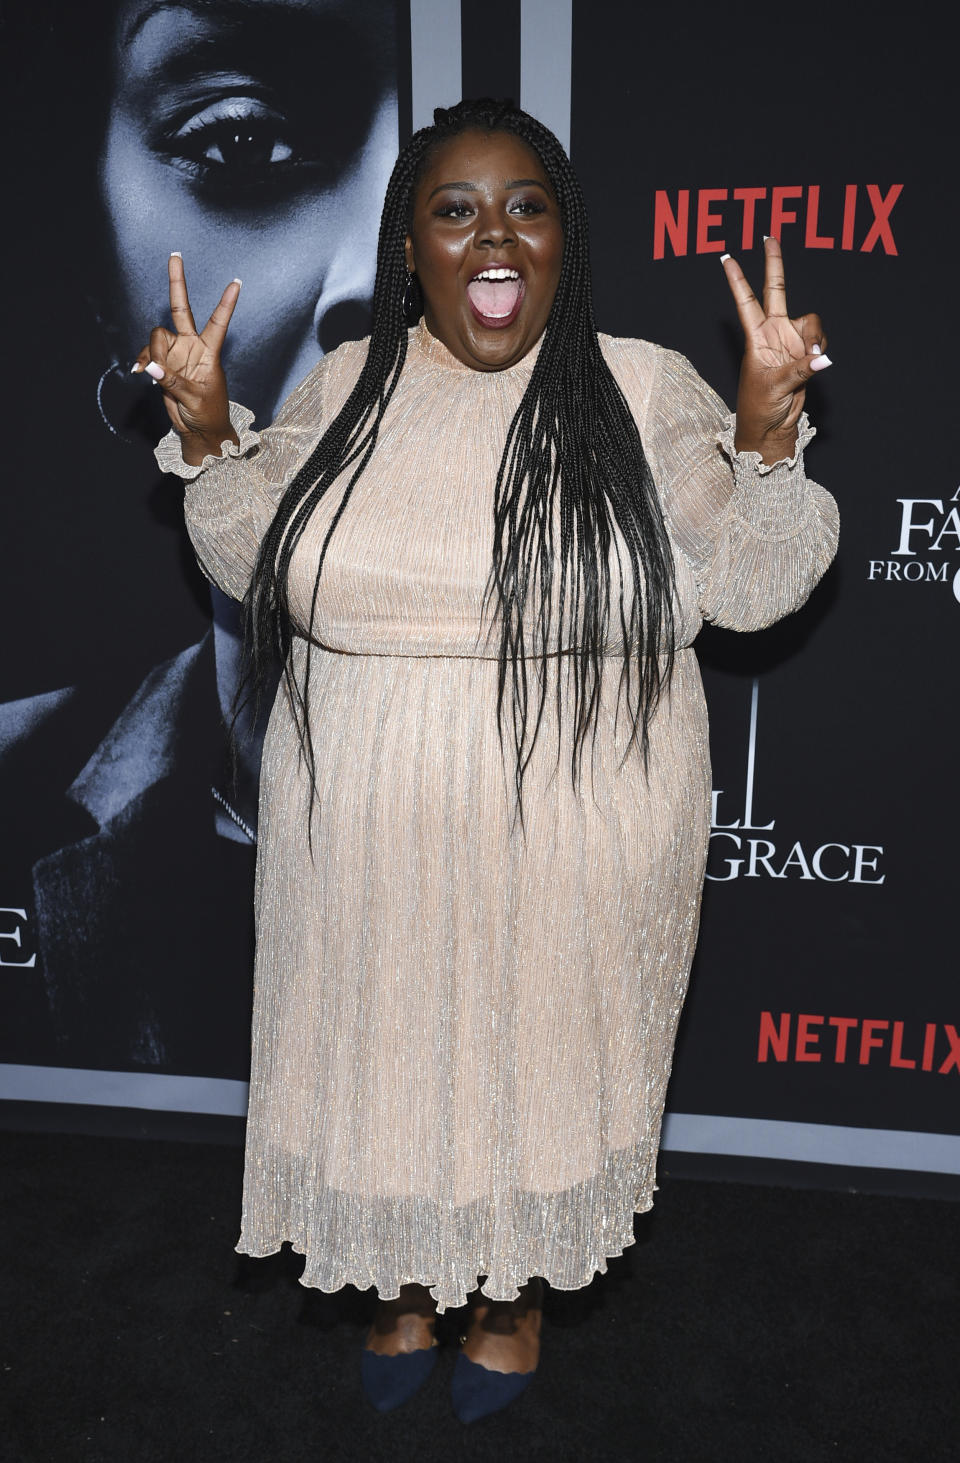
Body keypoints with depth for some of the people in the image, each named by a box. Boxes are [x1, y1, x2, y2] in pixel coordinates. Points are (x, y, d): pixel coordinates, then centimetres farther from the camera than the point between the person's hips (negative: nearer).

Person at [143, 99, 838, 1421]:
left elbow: (753, 586, -7)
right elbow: (255, 564, 9)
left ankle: (518, 1290, 45)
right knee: (385, 1050, 17)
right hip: (369, 834, 2)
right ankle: (407, 1279, 47)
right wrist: (206, 430, -4)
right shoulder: (346, 387, 2)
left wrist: (769, 429, -22)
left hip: (574, 837, -2)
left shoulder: (646, 390, -5)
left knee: (544, 1055, 16)